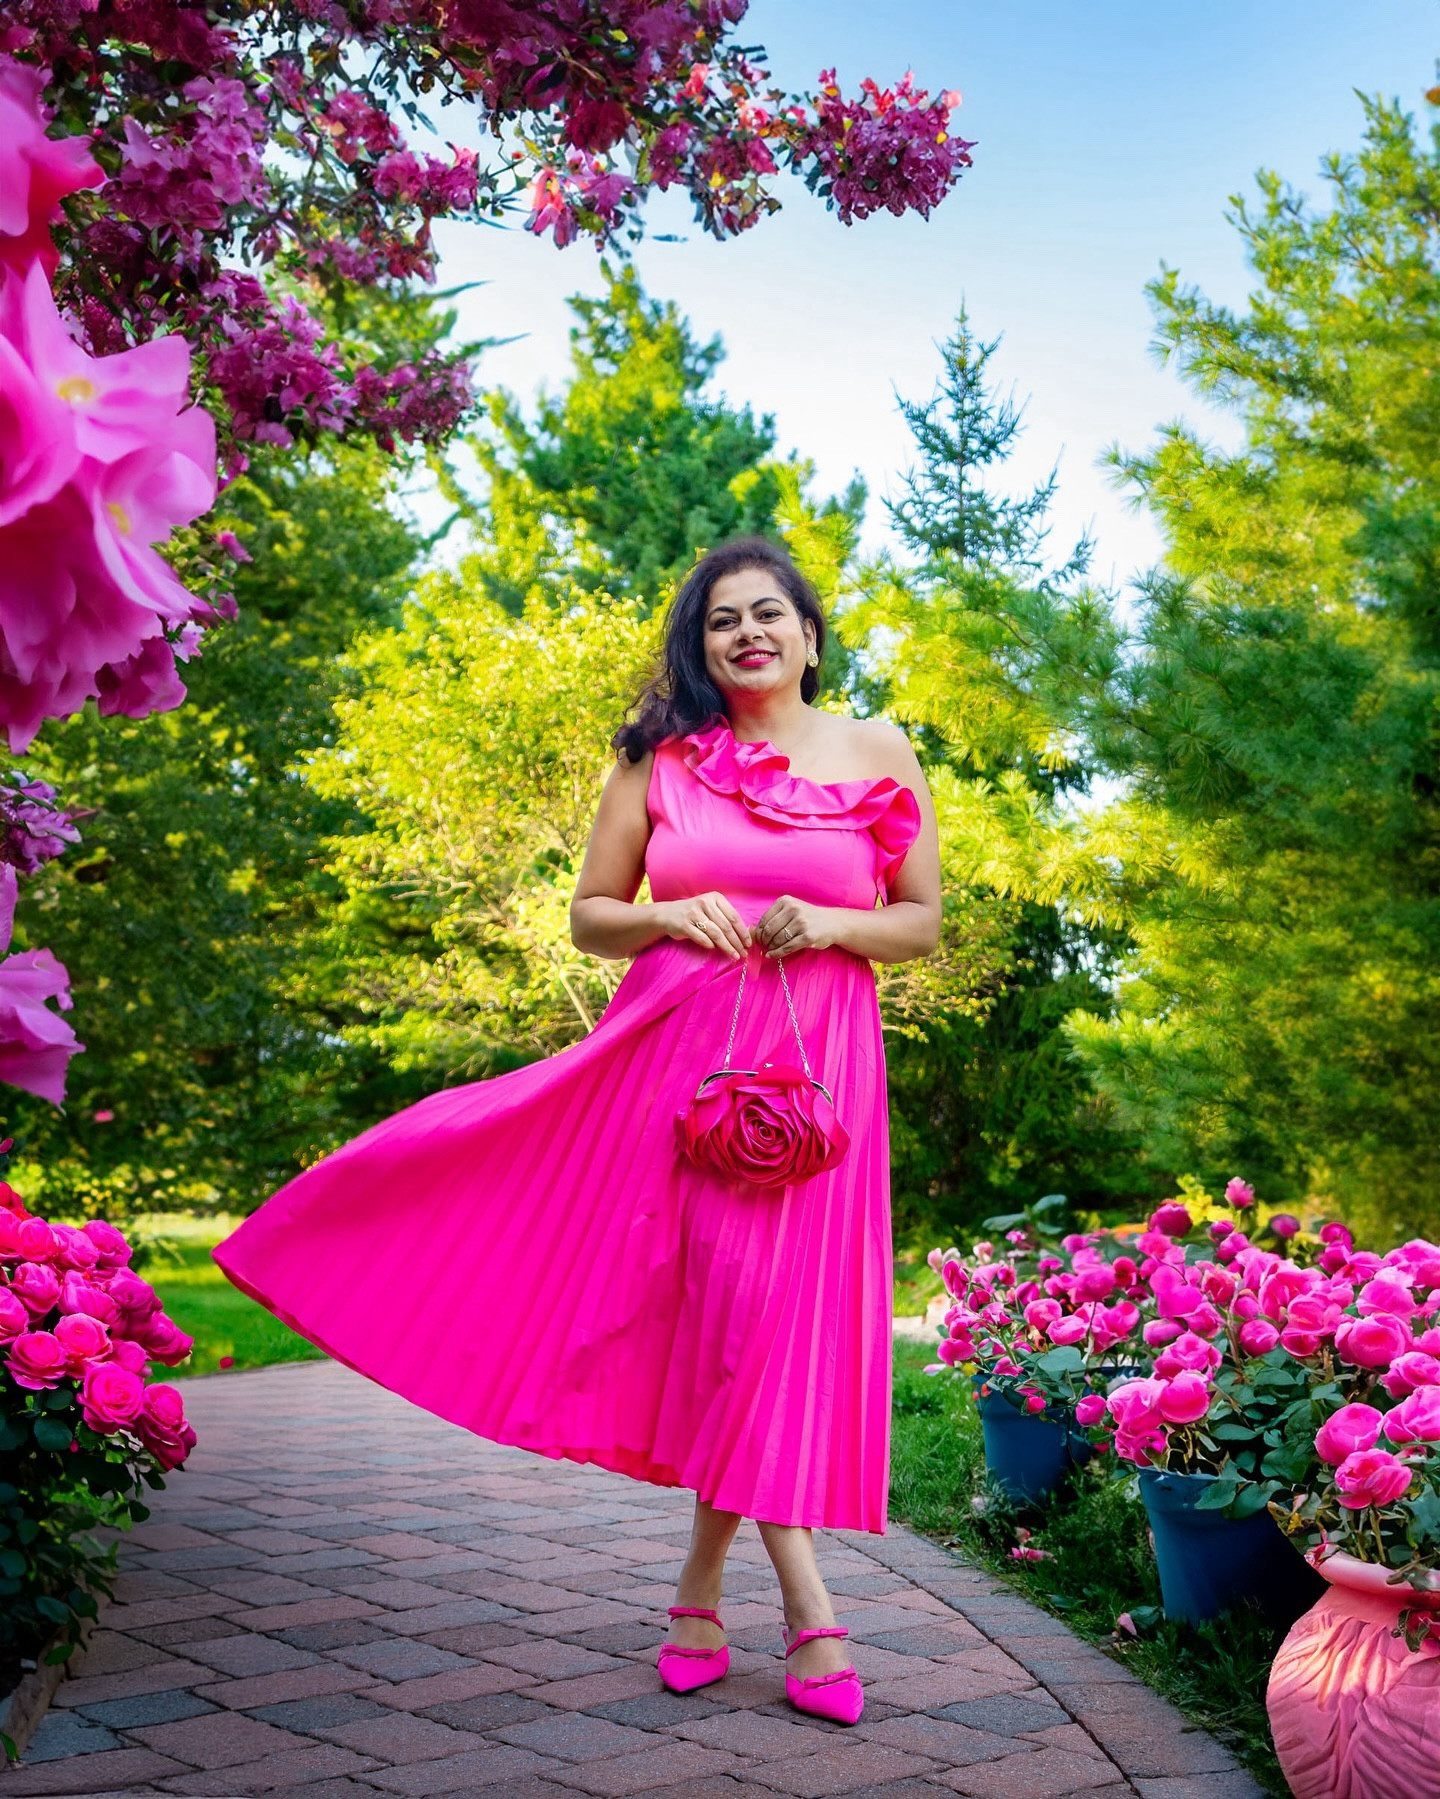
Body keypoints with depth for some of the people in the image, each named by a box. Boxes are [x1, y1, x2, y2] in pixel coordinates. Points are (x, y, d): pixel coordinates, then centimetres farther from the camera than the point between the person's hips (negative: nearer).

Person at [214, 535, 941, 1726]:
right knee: (724, 1299, -7)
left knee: (775, 1299, -3)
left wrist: (828, 924, -8)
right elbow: (590, 915, 12)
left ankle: (705, 1584, 13)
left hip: (814, 1057, 0)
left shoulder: (880, 756, 7)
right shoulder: (663, 759, 8)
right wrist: (670, 916, -8)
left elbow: (923, 923, 10)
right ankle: (805, 1605, -2)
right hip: (676, 1046, 0)